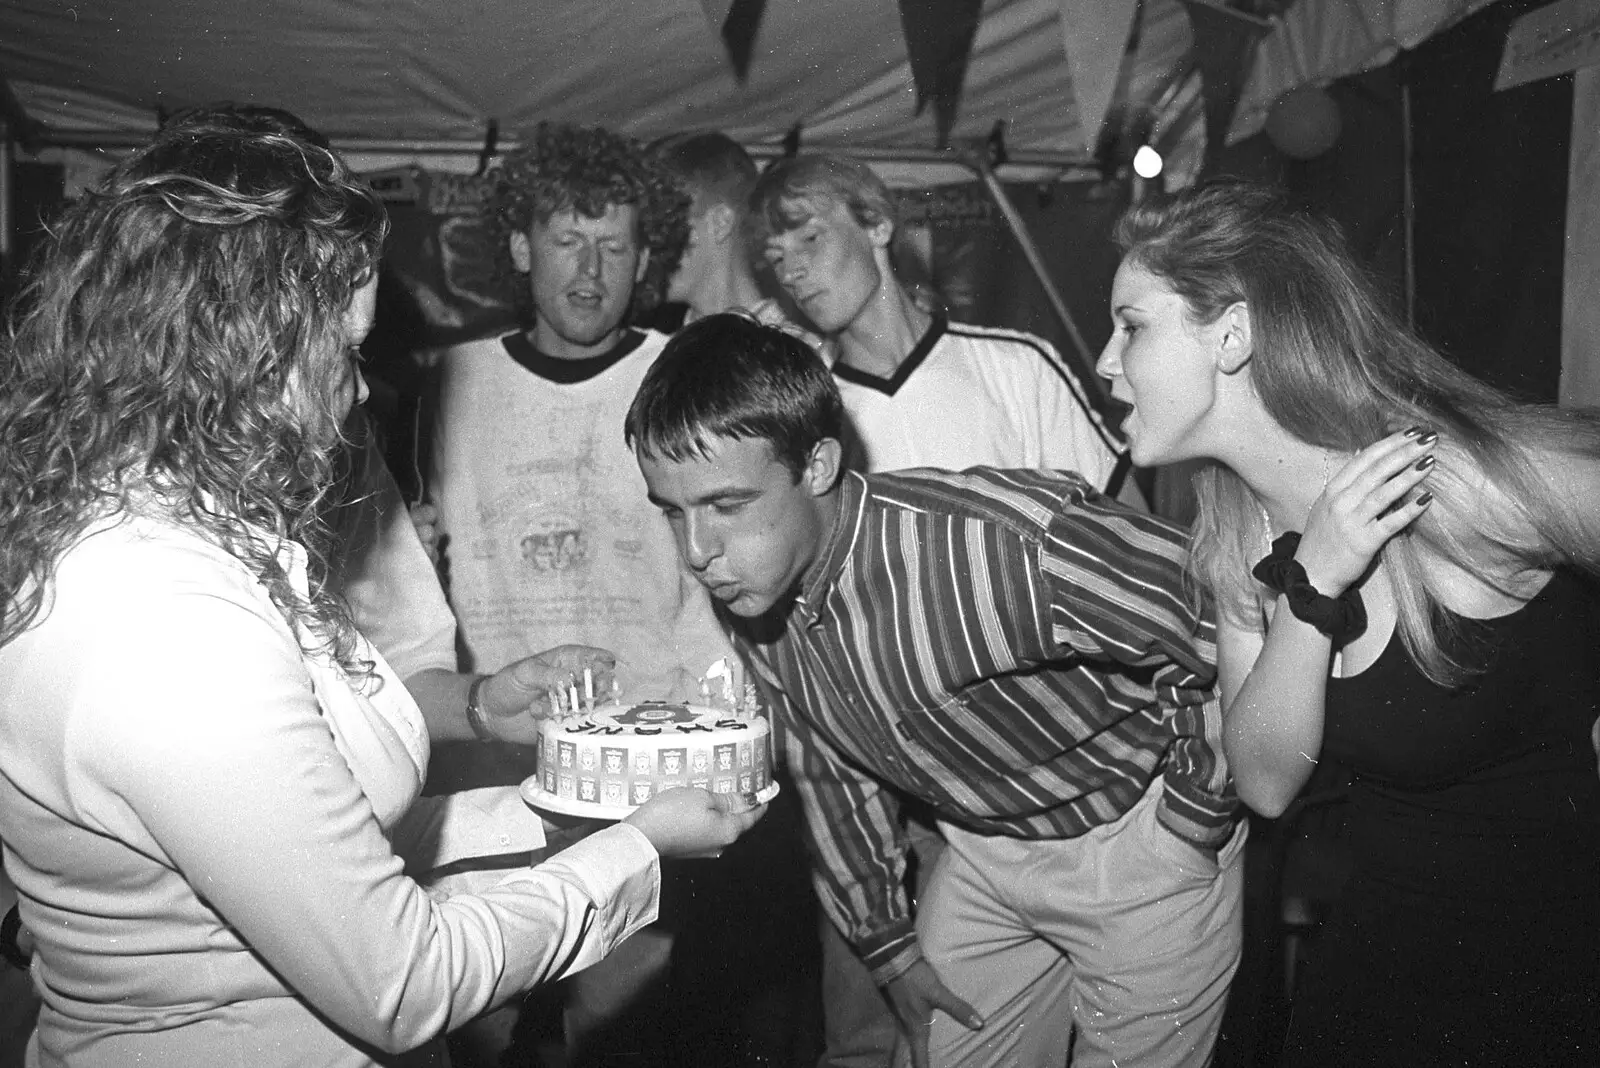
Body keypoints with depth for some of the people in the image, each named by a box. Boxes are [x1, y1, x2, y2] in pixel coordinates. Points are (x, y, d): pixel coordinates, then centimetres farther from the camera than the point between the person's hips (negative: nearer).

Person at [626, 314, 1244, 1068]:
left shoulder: (1009, 546, -37)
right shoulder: (747, 593, -12)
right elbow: (825, 767, 4)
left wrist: (1189, 818, -15)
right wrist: (887, 943, 10)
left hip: (1136, 850, -5)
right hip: (982, 852, 5)